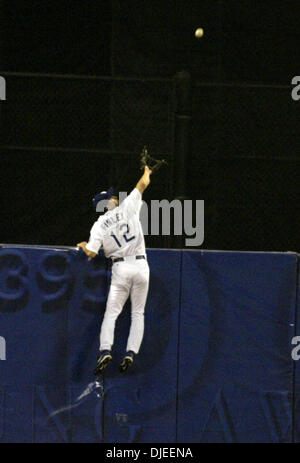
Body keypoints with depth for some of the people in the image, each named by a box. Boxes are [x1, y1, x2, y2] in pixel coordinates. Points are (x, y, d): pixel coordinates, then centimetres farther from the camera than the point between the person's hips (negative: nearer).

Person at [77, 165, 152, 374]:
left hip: (121, 268, -1)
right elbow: (143, 183, 9)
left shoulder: (99, 225, 0)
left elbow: (91, 253, -4)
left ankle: (105, 350, -17)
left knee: (111, 313, 2)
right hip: (141, 265, 1)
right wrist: (147, 171, 31)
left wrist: (83, 245, 18)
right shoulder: (128, 207, 1)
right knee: (138, 313, 7)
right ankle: (131, 353, -5)